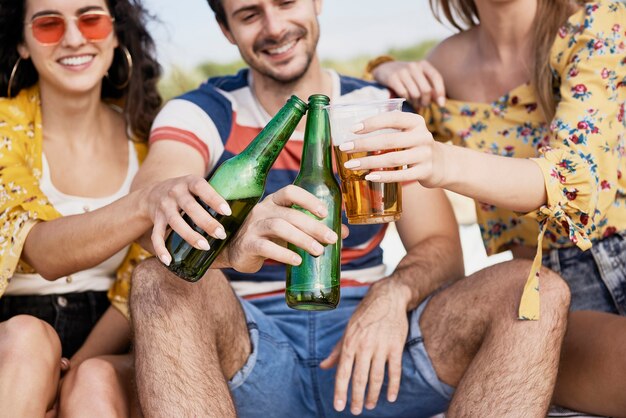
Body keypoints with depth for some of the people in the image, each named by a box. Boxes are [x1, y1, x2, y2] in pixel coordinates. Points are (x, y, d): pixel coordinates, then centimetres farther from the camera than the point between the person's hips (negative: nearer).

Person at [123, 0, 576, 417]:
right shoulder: (201, 113, 2)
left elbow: (442, 248, 2)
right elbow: (150, 209, -19)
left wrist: (393, 293, -22)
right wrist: (232, 243, -43)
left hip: (369, 350, 2)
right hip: (247, 352, -2)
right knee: (159, 283, -33)